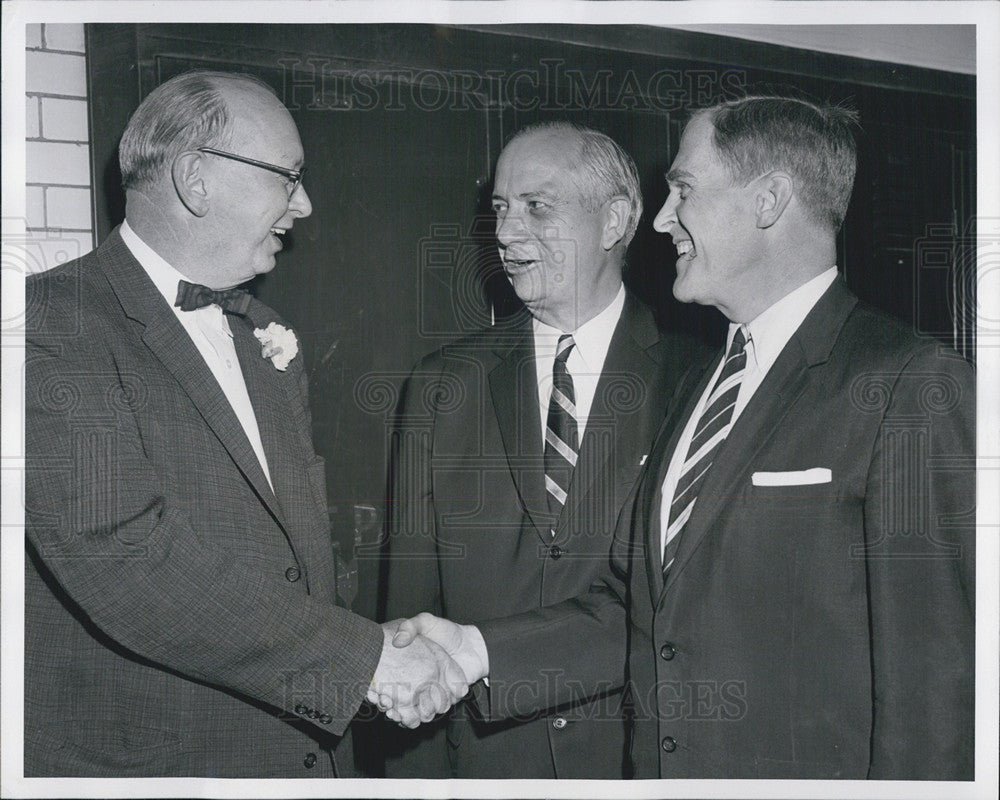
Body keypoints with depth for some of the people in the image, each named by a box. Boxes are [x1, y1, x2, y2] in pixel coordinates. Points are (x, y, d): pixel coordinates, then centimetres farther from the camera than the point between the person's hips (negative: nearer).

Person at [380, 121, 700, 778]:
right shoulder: (441, 386, 1)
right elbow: (412, 598, 1)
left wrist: (482, 650, -22)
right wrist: (415, 774, -4)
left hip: (643, 750, -1)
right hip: (483, 757, 2)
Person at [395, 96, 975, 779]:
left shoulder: (911, 386, -14)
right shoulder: (695, 389, 11)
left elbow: (935, 670, -17)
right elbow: (633, 606, 7)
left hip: (809, 772, -6)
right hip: (656, 766, 7)